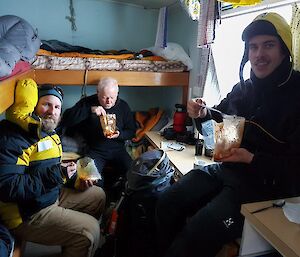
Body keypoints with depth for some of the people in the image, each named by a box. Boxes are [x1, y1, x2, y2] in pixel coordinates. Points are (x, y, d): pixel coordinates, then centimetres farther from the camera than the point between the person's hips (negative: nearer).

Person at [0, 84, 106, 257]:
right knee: (90, 231, -18)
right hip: (28, 215, -10)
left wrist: (76, 180, 4)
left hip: (53, 195, 10)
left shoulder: (50, 132, 10)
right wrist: (55, 174, -30)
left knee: (98, 196, 18)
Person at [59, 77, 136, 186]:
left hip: (118, 149, 2)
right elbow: (67, 118, -16)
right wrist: (90, 110, -27)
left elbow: (132, 131, 8)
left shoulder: (123, 106, 4)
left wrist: (119, 134, -14)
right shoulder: (88, 102, -4)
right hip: (95, 151, -1)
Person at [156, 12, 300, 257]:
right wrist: (203, 114, -2)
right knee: (166, 205, -3)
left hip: (263, 183, -6)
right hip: (224, 169, 7)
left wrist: (252, 158, -24)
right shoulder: (243, 88, 6)